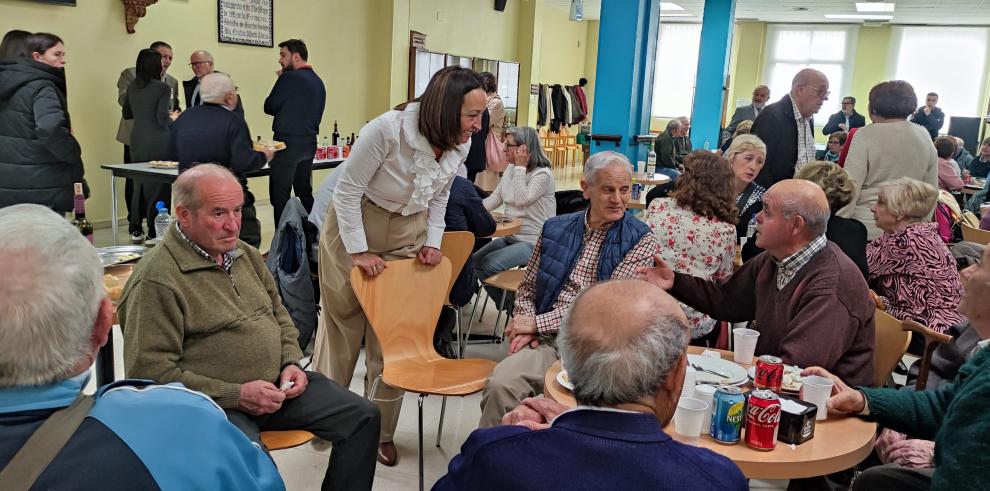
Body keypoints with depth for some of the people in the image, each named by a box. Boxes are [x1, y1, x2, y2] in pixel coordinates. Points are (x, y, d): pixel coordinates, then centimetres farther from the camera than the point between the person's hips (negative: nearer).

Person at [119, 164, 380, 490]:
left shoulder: (247, 255, 11)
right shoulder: (156, 280, -14)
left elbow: (280, 316, 23)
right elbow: (152, 372, -17)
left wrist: (292, 363, 3)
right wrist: (236, 395, -19)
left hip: (276, 386, 8)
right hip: (215, 403, -7)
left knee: (363, 417, -1)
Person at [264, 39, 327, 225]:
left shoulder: (290, 77, -12)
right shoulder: (318, 82, 11)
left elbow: (269, 107, -5)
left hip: (288, 142, -8)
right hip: (309, 142, 8)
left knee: (279, 195, -2)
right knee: (305, 193, 16)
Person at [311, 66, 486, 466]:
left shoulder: (460, 144, -10)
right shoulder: (388, 130, -29)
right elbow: (348, 190, -21)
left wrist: (433, 241, -3)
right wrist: (359, 251, -19)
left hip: (407, 238, 4)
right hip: (354, 230, -4)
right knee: (342, 326, 12)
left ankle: (381, 432, 21)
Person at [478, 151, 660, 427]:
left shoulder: (641, 240, 0)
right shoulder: (555, 229, 13)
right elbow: (527, 289, 20)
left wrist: (538, 322, -9)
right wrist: (526, 326, -2)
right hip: (547, 341, 3)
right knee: (500, 384, -25)